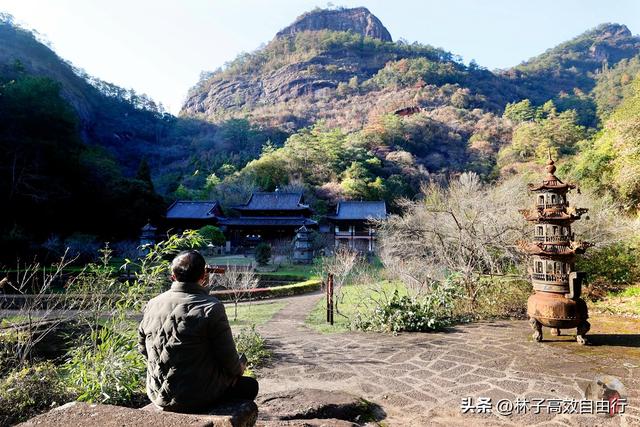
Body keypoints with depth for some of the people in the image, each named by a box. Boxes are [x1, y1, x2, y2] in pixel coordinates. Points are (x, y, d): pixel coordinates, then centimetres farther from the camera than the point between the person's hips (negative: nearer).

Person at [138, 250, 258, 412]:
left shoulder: (152, 304, -5)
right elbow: (228, 360, -15)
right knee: (250, 385, 18)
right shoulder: (211, 307, -22)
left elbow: (142, 348, 9)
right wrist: (240, 367, 7)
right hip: (197, 398, -6)